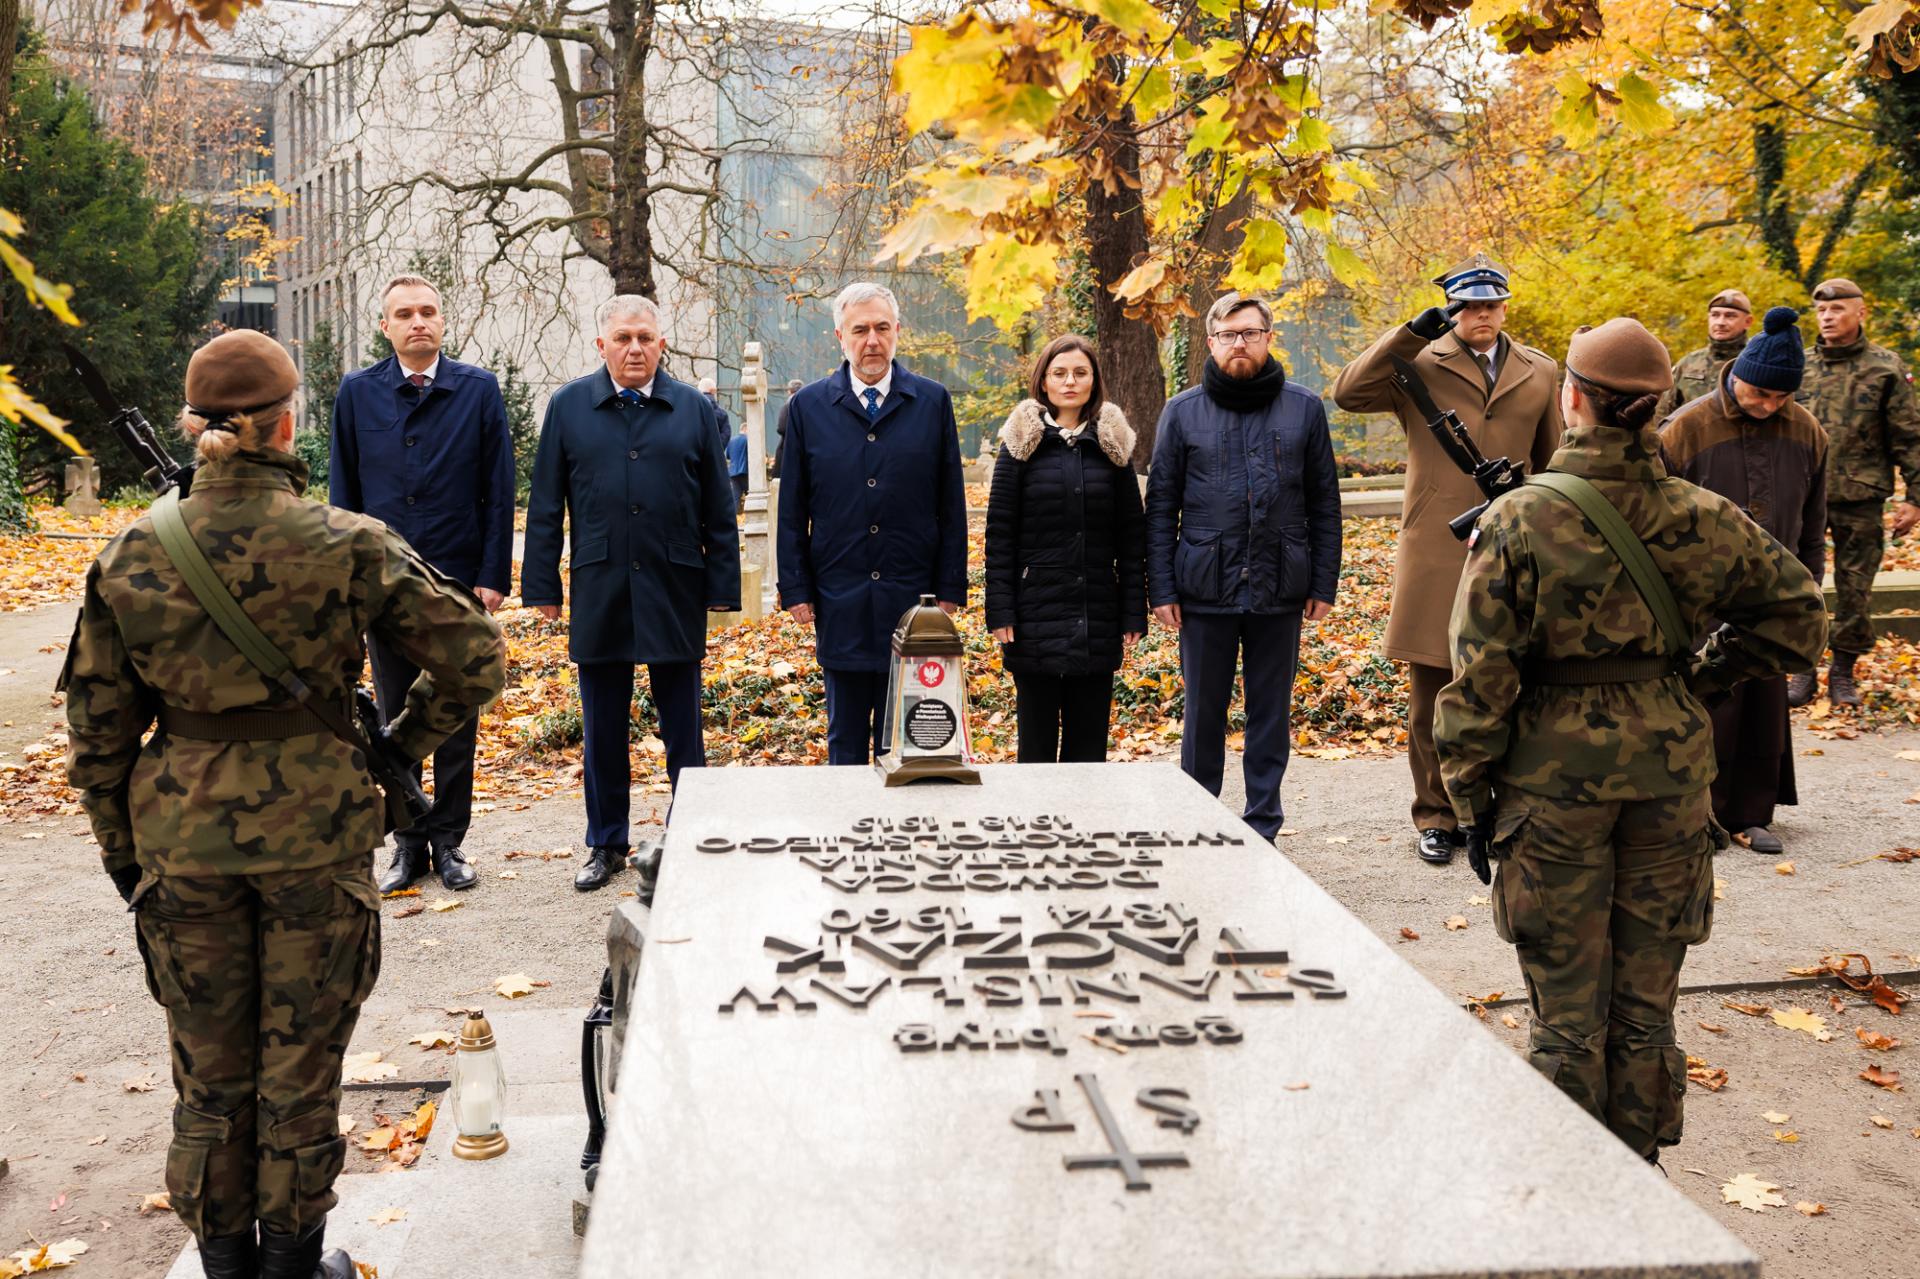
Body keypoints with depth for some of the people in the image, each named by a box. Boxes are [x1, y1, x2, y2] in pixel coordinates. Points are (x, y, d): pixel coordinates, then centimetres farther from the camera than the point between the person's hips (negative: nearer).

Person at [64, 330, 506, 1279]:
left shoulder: (130, 558, -4)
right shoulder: (349, 546, -12)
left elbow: (98, 731, 1)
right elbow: (473, 659, -12)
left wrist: (124, 857, 12)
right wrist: (405, 742, 4)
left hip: (183, 838, 2)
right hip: (316, 830, -2)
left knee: (209, 1075, 19)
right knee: (300, 1068, 14)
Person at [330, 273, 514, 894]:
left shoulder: (478, 389, 0)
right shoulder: (357, 392, 4)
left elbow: (499, 491, -1)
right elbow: (343, 493, 6)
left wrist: (493, 576, -7)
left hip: (459, 583, -1)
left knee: (457, 720, 7)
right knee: (396, 721, 9)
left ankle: (449, 843, 18)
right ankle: (408, 845, 20)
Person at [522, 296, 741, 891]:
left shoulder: (694, 409, 5)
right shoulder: (568, 406, 5)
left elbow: (719, 509, 5)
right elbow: (545, 506, 6)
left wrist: (722, 587, 0)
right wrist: (543, 587, 1)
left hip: (676, 591, 0)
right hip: (599, 592, 1)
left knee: (683, 725, 7)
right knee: (603, 728, 9)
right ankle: (606, 843, 22)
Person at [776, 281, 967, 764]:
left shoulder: (933, 401, 3)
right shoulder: (807, 406, 4)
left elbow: (951, 505, 4)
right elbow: (792, 511, 6)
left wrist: (950, 589, 0)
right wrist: (796, 591, 0)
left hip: (913, 599, 0)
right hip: (839, 602, 1)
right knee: (845, 740, 10)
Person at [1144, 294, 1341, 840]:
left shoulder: (1304, 408, 4)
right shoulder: (1182, 412, 3)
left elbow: (1324, 504, 6)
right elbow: (1160, 508, 4)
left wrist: (1324, 585, 2)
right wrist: (1162, 589, -3)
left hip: (1281, 591, 1)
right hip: (1205, 590, 0)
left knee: (1271, 712, 9)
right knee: (1203, 712, 8)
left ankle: (1262, 828, 19)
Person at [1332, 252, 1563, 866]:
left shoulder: (1540, 373, 12)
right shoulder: (1420, 366, 2)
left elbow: (1556, 464, 18)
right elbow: (1348, 393, -12)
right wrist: (1412, 332, -14)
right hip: (1434, 556, -2)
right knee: (1433, 696, 4)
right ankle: (1436, 817, 15)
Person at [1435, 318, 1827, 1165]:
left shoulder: (1518, 521, -12)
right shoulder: (1699, 518, -4)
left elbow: (1481, 677, -11)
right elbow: (1798, 616, 6)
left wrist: (1471, 801, -3)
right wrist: (1701, 679, 11)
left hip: (1556, 777, -2)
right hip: (1670, 770, 3)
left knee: (1568, 1007, 10)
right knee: (1647, 1001, 16)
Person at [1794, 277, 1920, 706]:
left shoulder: (1885, 367, 1)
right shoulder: (1799, 366, 6)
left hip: (1860, 500, -1)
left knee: (1855, 590, 6)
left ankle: (1843, 672, 18)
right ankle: (1803, 670, 13)